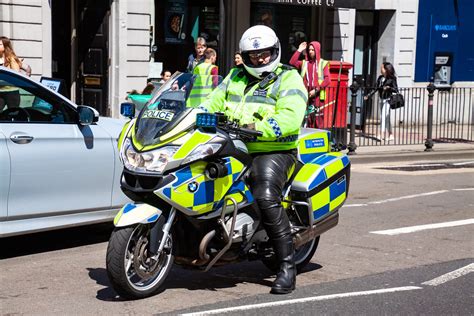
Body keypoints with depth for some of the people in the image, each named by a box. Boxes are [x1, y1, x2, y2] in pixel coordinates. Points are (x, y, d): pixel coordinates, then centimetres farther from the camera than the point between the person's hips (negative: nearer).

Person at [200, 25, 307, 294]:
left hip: (273, 151, -6)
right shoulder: (235, 77, 22)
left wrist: (255, 127, -29)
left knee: (266, 198, -30)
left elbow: (290, 119, -16)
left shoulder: (289, 80, 0)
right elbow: (213, 103, 14)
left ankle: (288, 265, -22)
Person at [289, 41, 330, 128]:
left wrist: (316, 90, -12)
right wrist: (299, 50, 2)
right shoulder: (304, 63, 17)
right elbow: (292, 63, 2)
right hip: (306, 95, 3)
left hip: (318, 95, -3)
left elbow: (327, 80, -3)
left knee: (318, 119, -8)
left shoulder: (323, 63, 6)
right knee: (306, 117, -1)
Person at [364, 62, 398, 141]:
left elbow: (396, 89, -11)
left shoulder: (392, 79, -10)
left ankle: (382, 134, -13)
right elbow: (375, 88, 10)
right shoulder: (380, 78, 7)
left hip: (388, 99, -7)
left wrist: (389, 88, -28)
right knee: (386, 118, 13)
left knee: (384, 116, -12)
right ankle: (390, 134, 21)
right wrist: (368, 96, 3)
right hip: (382, 99, 7)